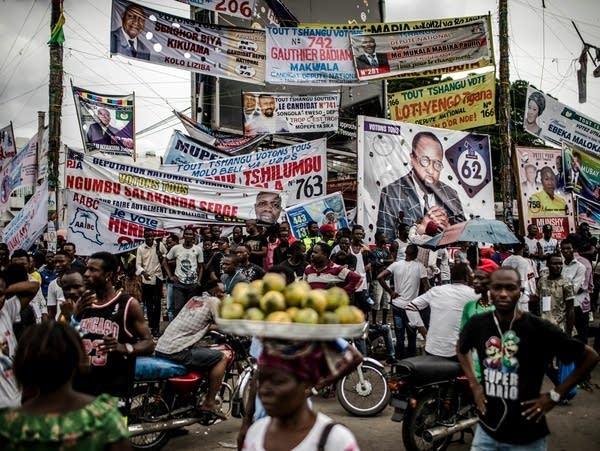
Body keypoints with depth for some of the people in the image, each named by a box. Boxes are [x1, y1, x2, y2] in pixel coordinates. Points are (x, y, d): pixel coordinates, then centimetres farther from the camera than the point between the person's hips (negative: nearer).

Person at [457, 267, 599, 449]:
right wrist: (474, 385, 5)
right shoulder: (477, 324, -5)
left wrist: (555, 395, -9)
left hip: (527, 436, -3)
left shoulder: (540, 328, -16)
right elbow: (461, 349, 16)